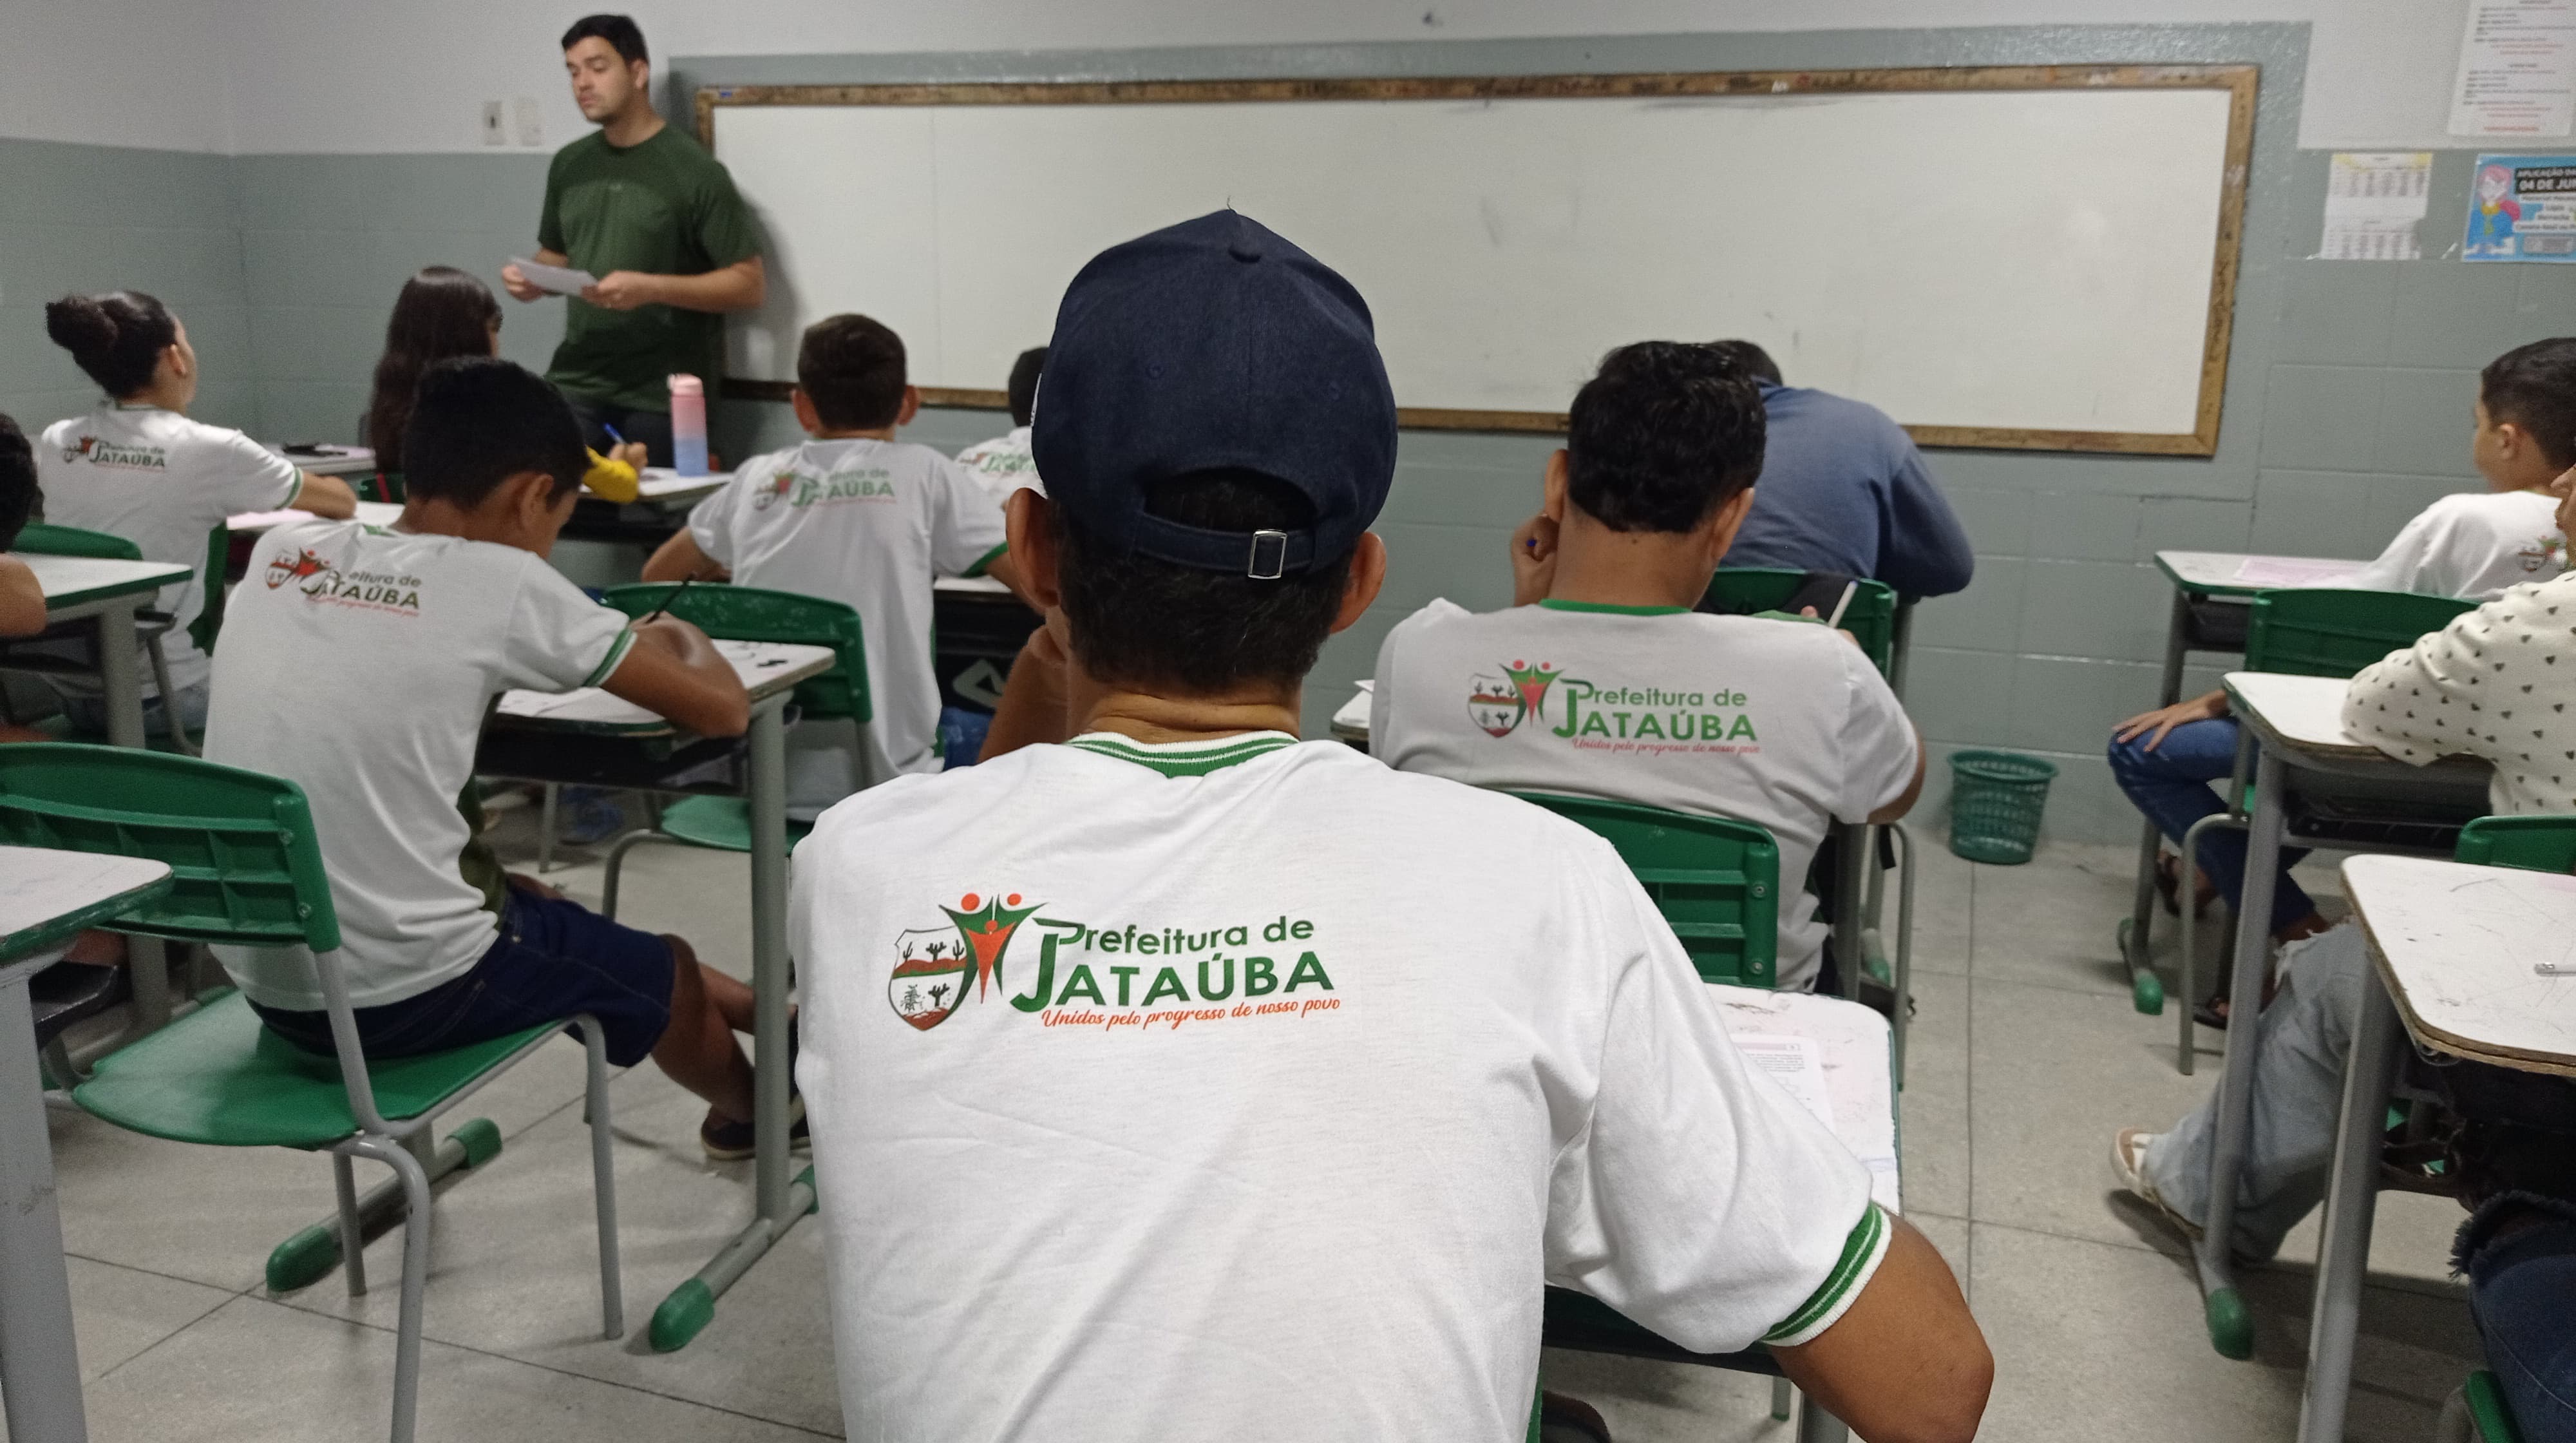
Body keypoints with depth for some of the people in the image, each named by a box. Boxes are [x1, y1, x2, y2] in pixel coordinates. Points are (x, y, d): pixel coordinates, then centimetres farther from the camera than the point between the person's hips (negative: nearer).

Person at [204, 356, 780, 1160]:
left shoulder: (281, 552, 3)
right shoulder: (502, 583, -13)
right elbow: (723, 711, -8)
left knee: (530, 901, 31)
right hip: (404, 995, -6)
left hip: (262, 979, 6)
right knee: (661, 971, 21)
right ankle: (753, 1110, 50)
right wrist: (680, 639, 12)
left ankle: (750, 1011, 48)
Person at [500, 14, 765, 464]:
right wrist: (533, 280, 1)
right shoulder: (568, 165, 11)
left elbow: (750, 285, -10)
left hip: (662, 394, -4)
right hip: (575, 382, 4)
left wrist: (651, 288, -21)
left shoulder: (694, 170, -7)